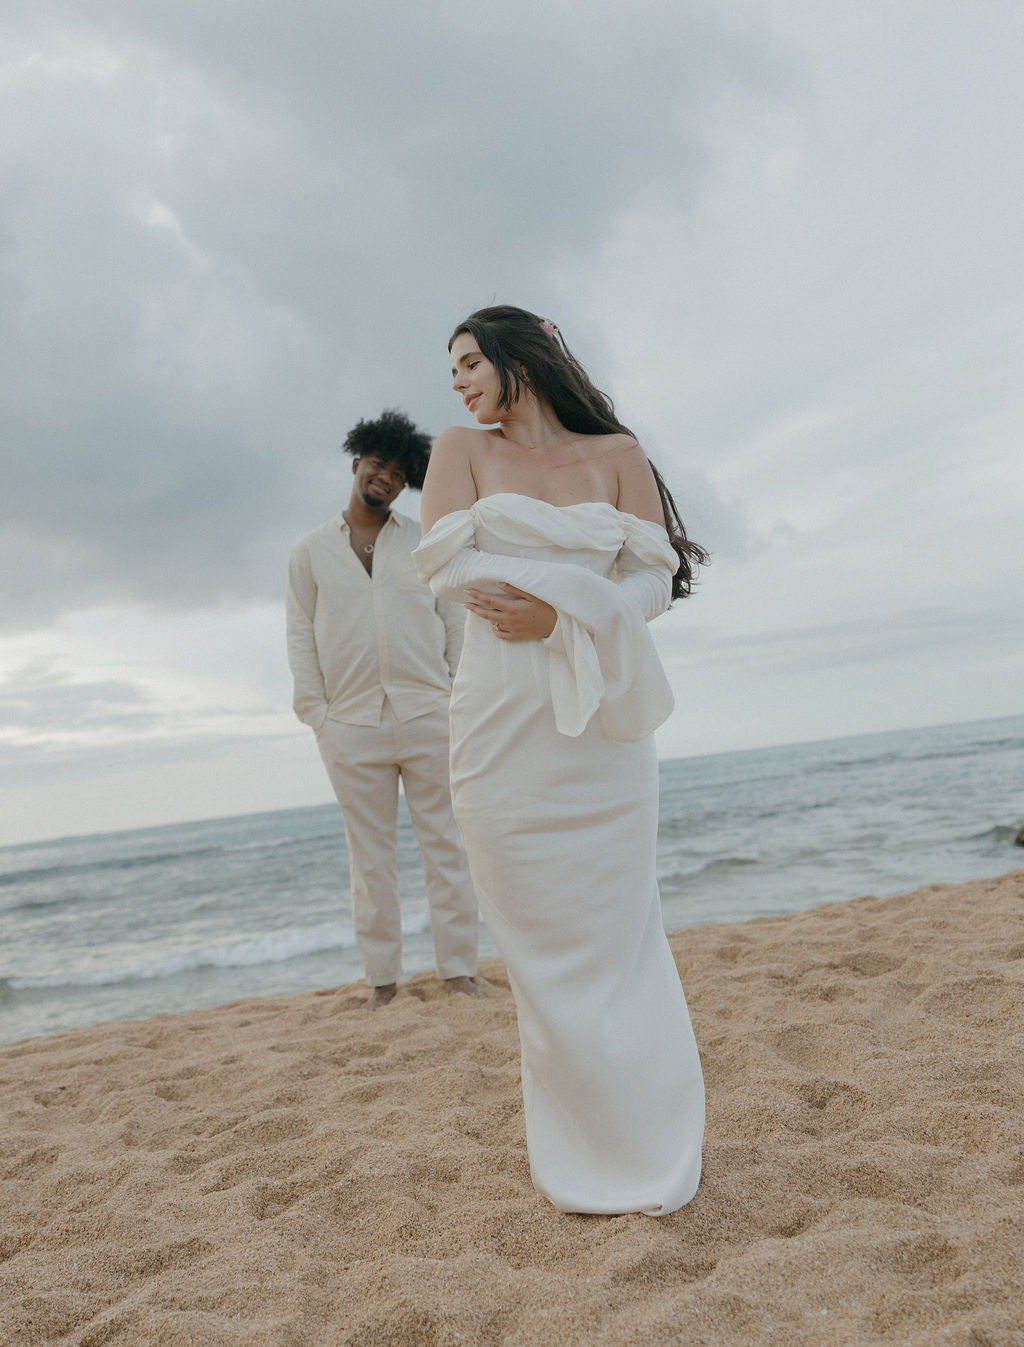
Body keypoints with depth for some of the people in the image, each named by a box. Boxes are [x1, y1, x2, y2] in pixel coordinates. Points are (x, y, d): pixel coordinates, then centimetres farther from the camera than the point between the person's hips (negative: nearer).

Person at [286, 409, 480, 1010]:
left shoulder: (425, 542, 12)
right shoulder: (310, 552, 11)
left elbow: (456, 622, 10)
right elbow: (301, 637, 8)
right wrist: (316, 712, -2)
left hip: (429, 716, 0)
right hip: (351, 726, 0)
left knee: (446, 846, 2)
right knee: (371, 856, 4)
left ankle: (459, 969, 9)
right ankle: (383, 977, 12)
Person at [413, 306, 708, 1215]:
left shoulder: (615, 452, 11)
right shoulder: (462, 450, 12)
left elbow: (656, 577, 0)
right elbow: (445, 563, -4)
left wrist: (556, 609, -17)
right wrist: (587, 582, -9)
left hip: (601, 717, 0)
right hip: (503, 720, 0)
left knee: (614, 931, 3)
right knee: (541, 941, 2)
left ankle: (653, 1150, 19)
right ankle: (585, 1163, 16)